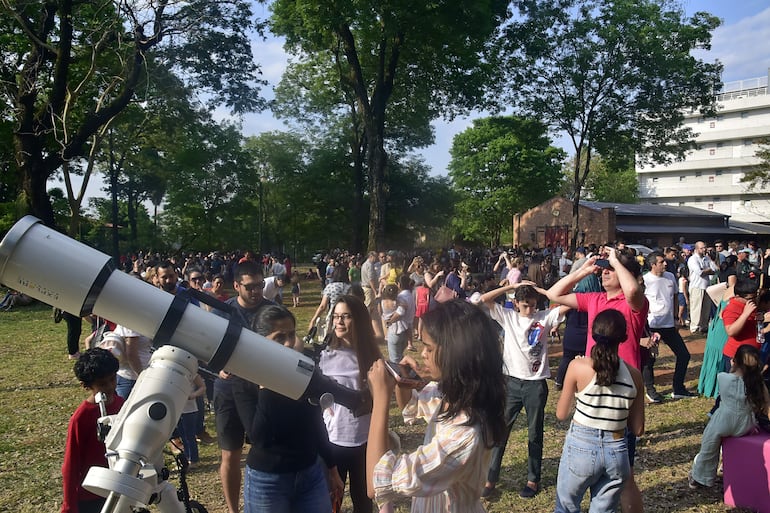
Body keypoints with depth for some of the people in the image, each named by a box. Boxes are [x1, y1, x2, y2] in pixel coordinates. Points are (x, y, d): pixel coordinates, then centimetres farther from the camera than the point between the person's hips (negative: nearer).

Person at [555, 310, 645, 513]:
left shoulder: (579, 367, -13)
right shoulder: (634, 375, -3)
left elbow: (561, 414, -2)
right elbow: (638, 430, 3)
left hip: (581, 447, -2)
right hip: (616, 452, 3)